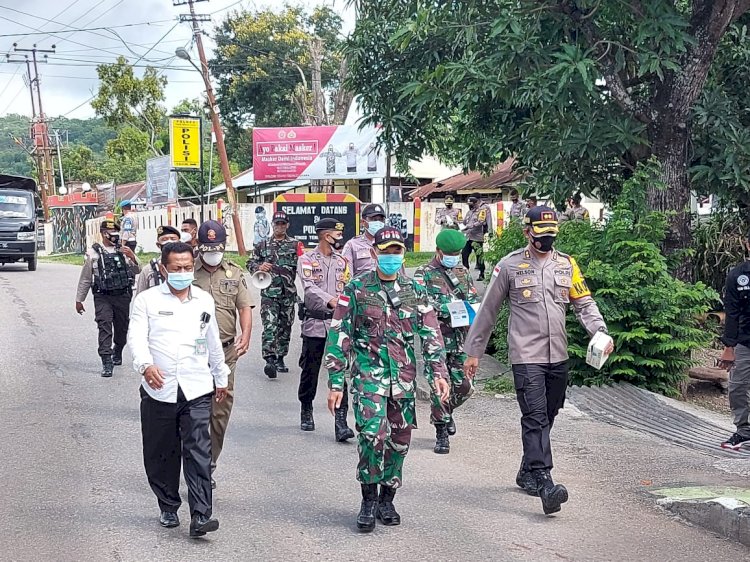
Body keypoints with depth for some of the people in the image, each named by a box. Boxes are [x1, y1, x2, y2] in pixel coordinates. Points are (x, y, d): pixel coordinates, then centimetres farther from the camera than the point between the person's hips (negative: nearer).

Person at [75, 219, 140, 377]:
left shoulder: (123, 251, 9)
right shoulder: (93, 253, 3)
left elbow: (137, 271, 2)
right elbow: (85, 278, 9)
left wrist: (132, 257, -17)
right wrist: (79, 300, 11)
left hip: (122, 295, 3)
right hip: (103, 297, -3)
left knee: (122, 328, 13)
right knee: (104, 327, -15)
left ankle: (117, 352, 38)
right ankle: (107, 362, -18)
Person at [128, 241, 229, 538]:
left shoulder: (204, 300, 13)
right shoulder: (147, 300, 3)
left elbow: (213, 343, 24)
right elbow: (136, 337, -9)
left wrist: (221, 378, 30)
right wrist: (145, 365, -29)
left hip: (196, 390, 1)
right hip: (158, 389, -1)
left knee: (198, 452, -9)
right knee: (160, 454, 8)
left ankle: (200, 516, -12)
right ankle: (168, 508, 26)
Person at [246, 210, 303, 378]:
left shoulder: (295, 244, 7)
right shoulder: (263, 245, 10)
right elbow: (250, 263, 13)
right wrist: (259, 267, -8)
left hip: (288, 293, 1)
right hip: (269, 293, -1)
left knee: (285, 327, 10)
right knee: (270, 326, -14)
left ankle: (280, 359, 24)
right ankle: (270, 360, -22)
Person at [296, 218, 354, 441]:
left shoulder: (342, 262, 13)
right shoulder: (307, 260, 0)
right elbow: (309, 288, -16)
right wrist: (330, 300, -32)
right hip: (314, 324, -2)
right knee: (310, 372, 8)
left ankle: (341, 422, -10)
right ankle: (306, 413, 29)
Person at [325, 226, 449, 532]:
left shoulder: (415, 291, 8)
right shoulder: (356, 289, -1)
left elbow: (431, 334, 8)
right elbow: (339, 337, -1)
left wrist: (438, 371, -4)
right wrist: (336, 383, -5)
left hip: (404, 377, 4)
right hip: (369, 374, -3)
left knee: (399, 441, 7)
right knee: (373, 434, -19)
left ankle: (386, 500, 24)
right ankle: (368, 501, -3)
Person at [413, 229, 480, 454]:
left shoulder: (463, 273, 16)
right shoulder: (424, 274, 0)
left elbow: (475, 299, 19)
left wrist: (470, 308, -3)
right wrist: (446, 309, -22)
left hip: (462, 338, 5)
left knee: (464, 386, 6)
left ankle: (444, 411, 36)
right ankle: (442, 432, 4)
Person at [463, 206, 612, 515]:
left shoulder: (567, 264, 10)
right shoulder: (509, 266, -1)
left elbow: (584, 304, 11)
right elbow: (488, 311, 4)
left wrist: (601, 332, -8)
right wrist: (473, 352, 6)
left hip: (558, 357, 5)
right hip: (526, 356, -5)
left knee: (546, 418, 14)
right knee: (535, 418, -14)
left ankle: (527, 472, 30)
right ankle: (544, 484, -21)